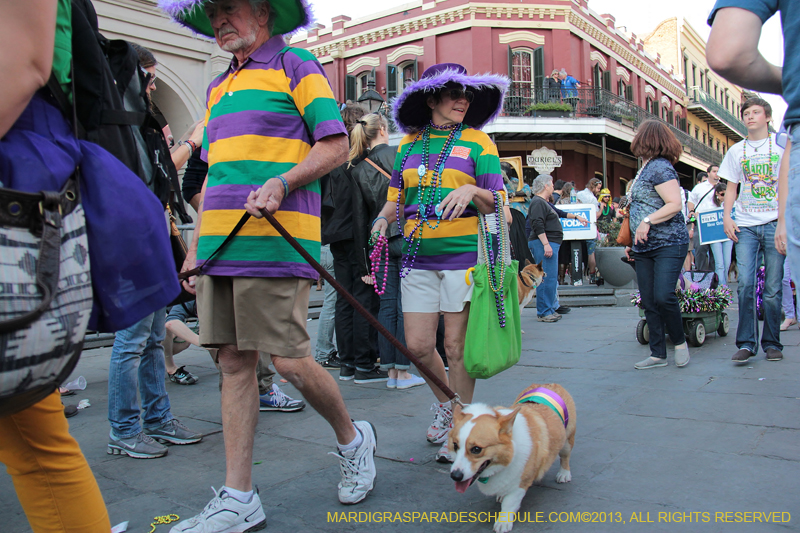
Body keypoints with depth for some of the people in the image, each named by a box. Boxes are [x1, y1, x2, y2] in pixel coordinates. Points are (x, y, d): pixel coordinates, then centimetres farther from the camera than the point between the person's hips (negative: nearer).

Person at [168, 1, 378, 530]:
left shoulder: (296, 65, 4)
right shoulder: (219, 87, 25)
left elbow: (336, 146, -5)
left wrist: (280, 182, -20)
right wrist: (194, 249, 19)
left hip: (274, 243, -7)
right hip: (221, 247, 7)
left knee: (291, 361, -7)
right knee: (234, 364, 5)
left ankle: (353, 439, 21)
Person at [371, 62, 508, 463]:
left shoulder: (477, 142, 3)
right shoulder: (408, 144, 13)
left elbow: (497, 203, -2)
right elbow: (395, 198, 18)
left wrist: (472, 190, -22)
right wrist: (382, 221, -2)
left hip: (463, 253, -3)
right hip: (418, 254, 3)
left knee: (457, 346, 1)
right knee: (418, 345, 4)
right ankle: (444, 401, 34)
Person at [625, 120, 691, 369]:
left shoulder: (660, 167, -10)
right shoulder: (645, 169, 18)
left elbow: (674, 204, -19)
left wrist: (648, 222, -25)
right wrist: (631, 242, 21)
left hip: (668, 244, -9)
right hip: (644, 248, 9)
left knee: (663, 296, -16)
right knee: (648, 302, 6)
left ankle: (680, 342, 8)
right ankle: (658, 354, 12)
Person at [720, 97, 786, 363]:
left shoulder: (781, 147, 7)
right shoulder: (736, 151, 13)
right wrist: (727, 217, 1)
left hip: (775, 224, -1)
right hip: (745, 226, 1)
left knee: (773, 287, 0)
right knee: (745, 284, -9)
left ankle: (772, 343, 10)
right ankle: (746, 343, -4)